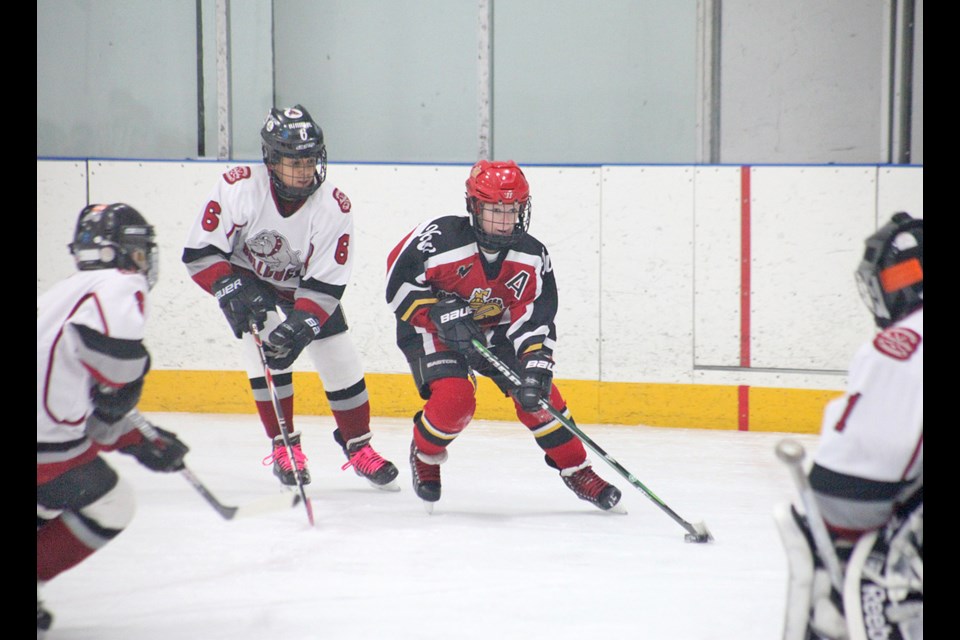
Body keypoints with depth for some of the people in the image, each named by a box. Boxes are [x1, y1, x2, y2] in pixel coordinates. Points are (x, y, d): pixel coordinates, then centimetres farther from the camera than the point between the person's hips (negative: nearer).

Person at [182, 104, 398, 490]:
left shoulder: (333, 207, -25)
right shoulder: (238, 189, -29)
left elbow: (326, 285, -23)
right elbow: (199, 254, -23)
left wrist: (299, 325, -36)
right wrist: (235, 291, -35)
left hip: (304, 287, 2)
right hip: (245, 281, -2)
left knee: (341, 363, -2)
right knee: (267, 354, -20)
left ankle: (358, 447, 20)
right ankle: (284, 447, -3)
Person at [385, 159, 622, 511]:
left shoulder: (532, 256, -15)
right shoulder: (438, 238, -27)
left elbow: (535, 319, -16)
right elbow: (399, 283, -20)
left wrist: (536, 368, -30)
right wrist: (442, 316, -30)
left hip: (495, 329, 4)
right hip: (431, 328, -4)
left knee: (537, 393, -10)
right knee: (454, 399, -24)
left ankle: (577, 471, 6)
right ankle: (424, 455, 8)